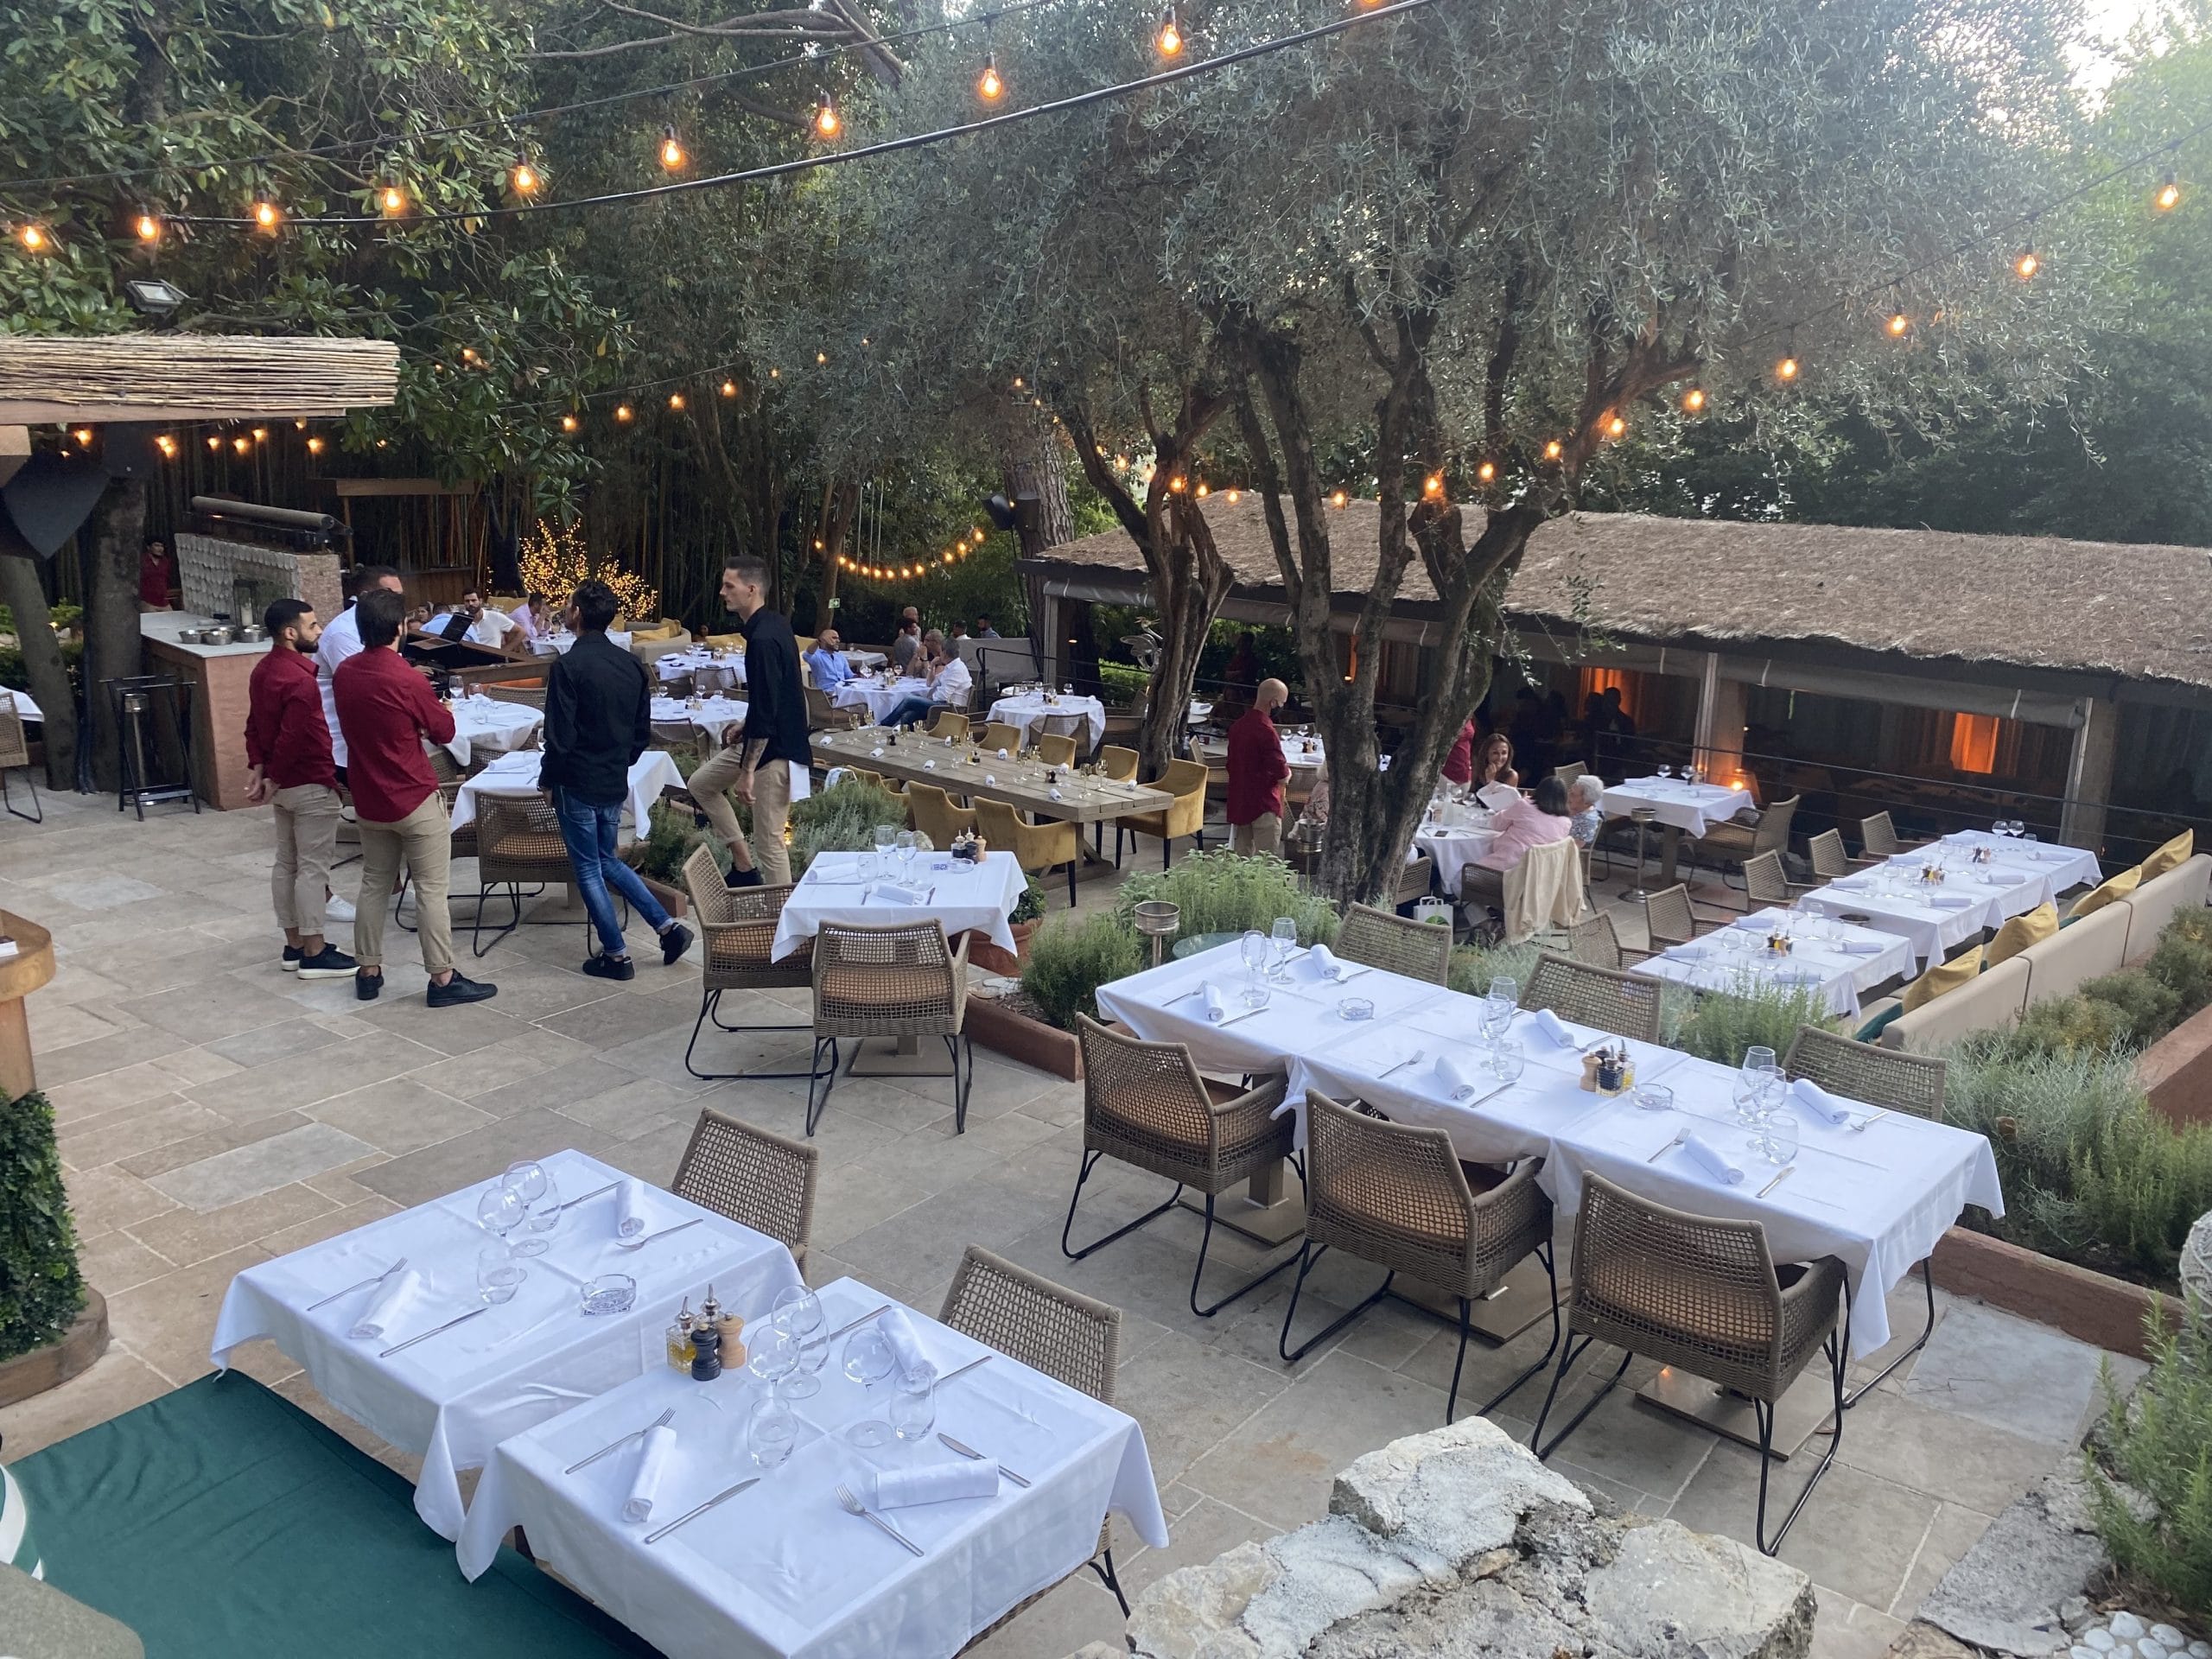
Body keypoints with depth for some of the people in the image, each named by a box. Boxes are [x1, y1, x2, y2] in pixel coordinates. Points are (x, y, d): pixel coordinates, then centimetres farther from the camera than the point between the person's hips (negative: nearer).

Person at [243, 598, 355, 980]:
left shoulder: (264, 669, 8)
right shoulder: (300, 679, -24)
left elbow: (254, 726, 12)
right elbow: (292, 739, -24)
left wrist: (258, 770, 7)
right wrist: (273, 781, -12)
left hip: (284, 784, 10)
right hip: (311, 785, -10)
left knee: (286, 863, 14)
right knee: (313, 867, -3)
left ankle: (295, 945, 22)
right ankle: (314, 954, 3)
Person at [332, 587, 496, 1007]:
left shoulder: (343, 673, 0)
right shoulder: (407, 679, -20)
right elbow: (444, 732, -7)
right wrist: (442, 711, 14)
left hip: (369, 800, 7)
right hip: (415, 800, -7)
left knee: (374, 884, 17)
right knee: (431, 890, 1)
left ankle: (368, 972, 23)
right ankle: (443, 979, 5)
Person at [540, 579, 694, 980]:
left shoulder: (568, 665, -17)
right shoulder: (632, 665, 4)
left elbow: (559, 735, -18)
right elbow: (643, 731, 9)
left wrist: (547, 780, -4)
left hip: (577, 785, -6)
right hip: (615, 783, 7)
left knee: (588, 869, 7)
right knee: (607, 860, 22)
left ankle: (616, 955, 12)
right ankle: (668, 926, 14)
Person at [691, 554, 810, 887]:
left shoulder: (763, 640, -25)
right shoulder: (773, 624, 6)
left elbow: (764, 712, -27)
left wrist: (747, 771, -24)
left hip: (774, 748, -11)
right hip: (759, 738, 11)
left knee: (768, 841, -4)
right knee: (701, 783, 22)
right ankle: (743, 867, 24)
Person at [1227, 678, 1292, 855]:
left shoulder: (1238, 726, 7)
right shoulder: (1266, 731, -20)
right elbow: (1282, 776, -19)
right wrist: (1286, 771, 2)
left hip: (1238, 802, 8)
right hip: (1264, 804, -8)